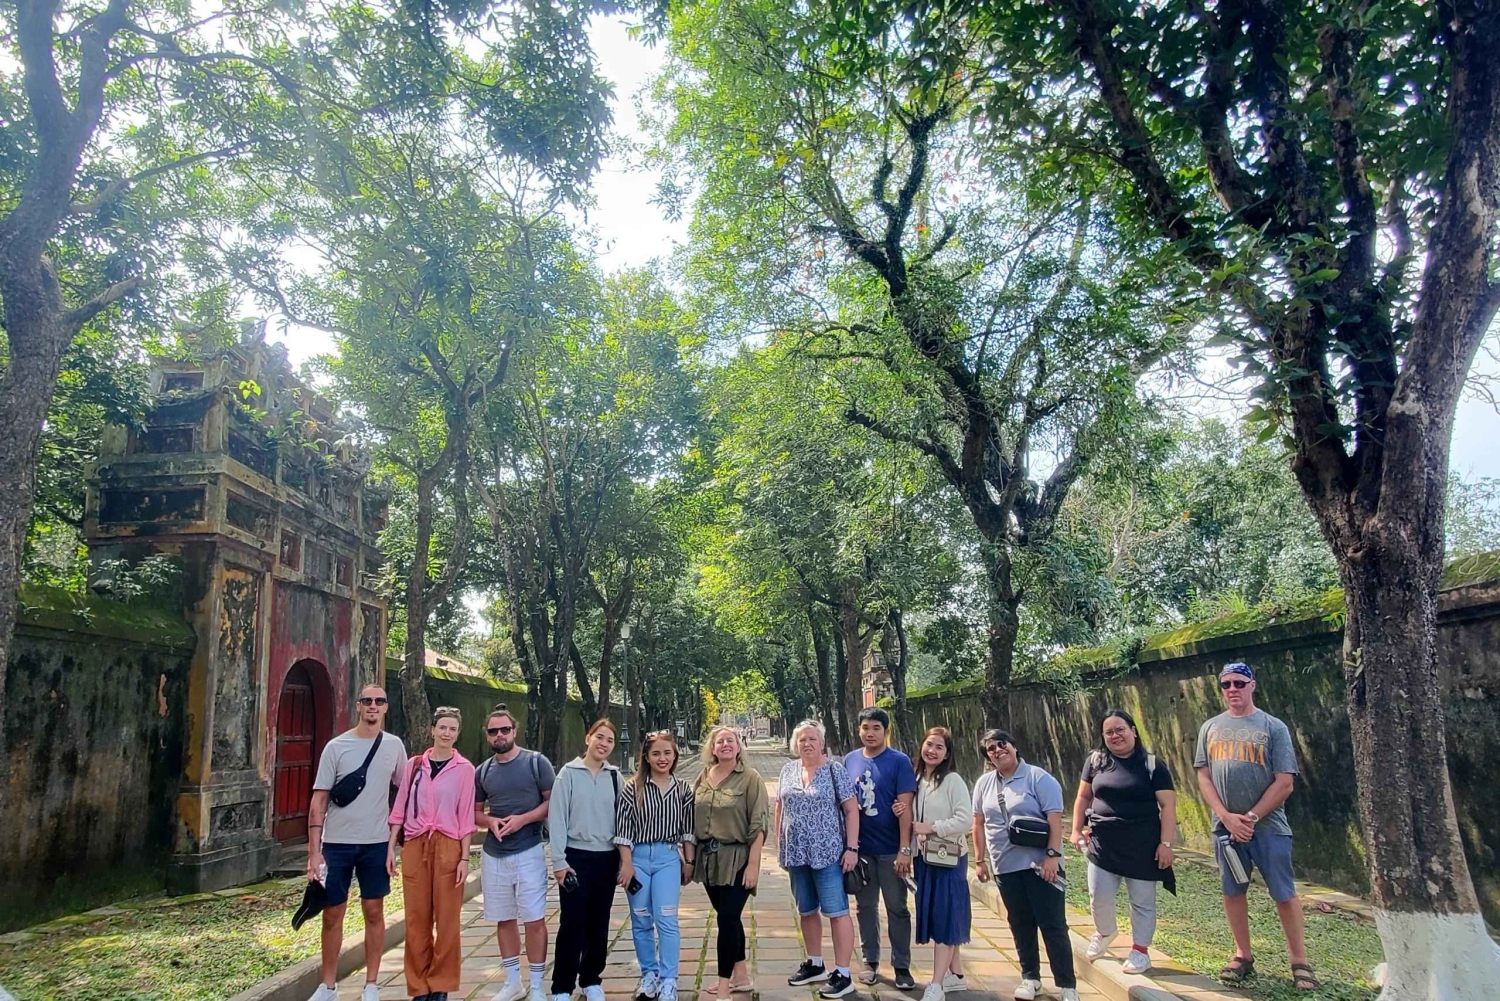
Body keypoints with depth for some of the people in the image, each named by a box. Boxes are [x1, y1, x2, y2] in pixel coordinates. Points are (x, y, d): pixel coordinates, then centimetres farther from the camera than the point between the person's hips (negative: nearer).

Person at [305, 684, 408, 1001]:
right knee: (332, 914, 7)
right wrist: (313, 851, -10)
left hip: (376, 843, 1)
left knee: (374, 912, 8)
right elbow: (318, 801, -6)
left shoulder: (394, 746, 1)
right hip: (337, 843, -1)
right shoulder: (336, 747, -6)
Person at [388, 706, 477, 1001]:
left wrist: (465, 857, -5)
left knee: (448, 919, 1)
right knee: (416, 919, 6)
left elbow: (466, 816, -1)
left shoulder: (464, 768, -1)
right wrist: (390, 848, 3)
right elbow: (400, 808, 8)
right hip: (415, 846, 2)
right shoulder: (414, 764, 6)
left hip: (448, 847, -2)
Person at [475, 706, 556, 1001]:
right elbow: (475, 811, 13)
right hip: (493, 855, 5)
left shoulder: (536, 762, -7)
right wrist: (490, 822, -9)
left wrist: (523, 819, -19)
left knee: (534, 919, -2)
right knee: (504, 919, 13)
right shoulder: (483, 771, 6)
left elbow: (553, 802, -6)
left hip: (528, 852, -4)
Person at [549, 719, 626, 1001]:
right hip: (577, 856, -3)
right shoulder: (569, 773, -6)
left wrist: (625, 857, -1)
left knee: (599, 923, 11)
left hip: (607, 858, 3)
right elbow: (557, 817, -7)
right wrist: (559, 861, -10)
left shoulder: (615, 776, 4)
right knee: (572, 923, -1)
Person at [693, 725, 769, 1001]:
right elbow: (692, 817, 13)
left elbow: (758, 824, -12)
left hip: (736, 859, -5)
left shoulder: (750, 777, -9)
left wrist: (753, 864, -17)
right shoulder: (703, 777, 7)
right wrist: (690, 856, 9)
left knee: (726, 918, -7)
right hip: (709, 858, 5)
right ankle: (740, 977, 31)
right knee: (729, 917, 16)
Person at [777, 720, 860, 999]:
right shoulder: (788, 770, 7)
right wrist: (779, 846, 12)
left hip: (828, 853, -5)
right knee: (807, 911, 15)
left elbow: (851, 810, -7)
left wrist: (851, 848, -13)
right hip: (796, 854, 5)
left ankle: (843, 974, 4)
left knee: (836, 912, -2)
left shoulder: (835, 770, -6)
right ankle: (815, 964, 30)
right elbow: (780, 809, 15)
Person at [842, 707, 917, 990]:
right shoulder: (849, 760, 2)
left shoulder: (899, 761, -8)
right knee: (866, 906, 13)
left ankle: (902, 966, 18)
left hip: (890, 849, -3)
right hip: (859, 848, 3)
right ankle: (870, 961, 26)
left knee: (897, 908, 6)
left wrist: (904, 849, -15)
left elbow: (906, 807, -11)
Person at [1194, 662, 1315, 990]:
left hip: (1268, 826, -3)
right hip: (1226, 825, 3)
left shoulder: (1273, 727, -3)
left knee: (1284, 894, 2)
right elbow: (1204, 777, 5)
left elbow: (1284, 782, -7)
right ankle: (1243, 956, 22)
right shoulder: (1211, 728, 6)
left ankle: (1299, 962, 15)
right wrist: (1227, 817, -8)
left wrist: (1251, 817, -12)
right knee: (1232, 892, 10)